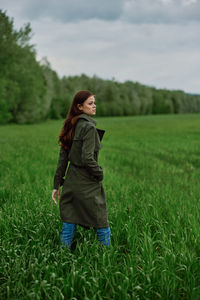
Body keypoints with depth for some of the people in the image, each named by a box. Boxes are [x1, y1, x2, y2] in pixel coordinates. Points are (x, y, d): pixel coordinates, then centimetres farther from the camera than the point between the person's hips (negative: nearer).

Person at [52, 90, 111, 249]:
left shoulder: (71, 126, 9)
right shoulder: (89, 127, -15)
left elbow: (63, 157, 10)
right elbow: (87, 158, -23)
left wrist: (57, 184, 12)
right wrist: (100, 174, -6)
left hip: (71, 182, 8)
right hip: (87, 184, -7)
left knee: (68, 226, 12)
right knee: (102, 226, 6)